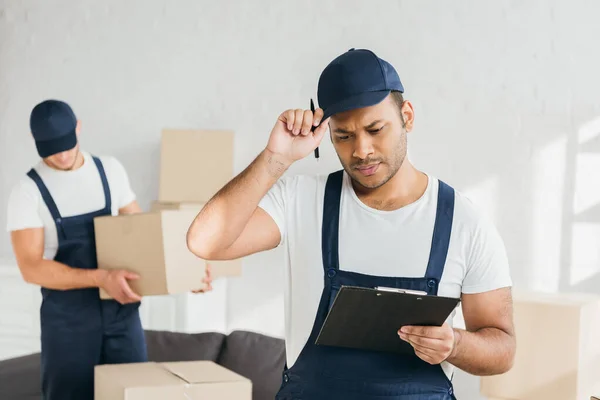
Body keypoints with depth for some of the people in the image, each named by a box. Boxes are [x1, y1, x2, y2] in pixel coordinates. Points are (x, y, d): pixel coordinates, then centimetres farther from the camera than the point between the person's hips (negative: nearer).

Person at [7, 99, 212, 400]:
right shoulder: (28, 191, -8)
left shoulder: (110, 170, 4)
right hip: (67, 318, -3)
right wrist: (101, 278, -27)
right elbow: (31, 268, -16)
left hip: (122, 311, 3)